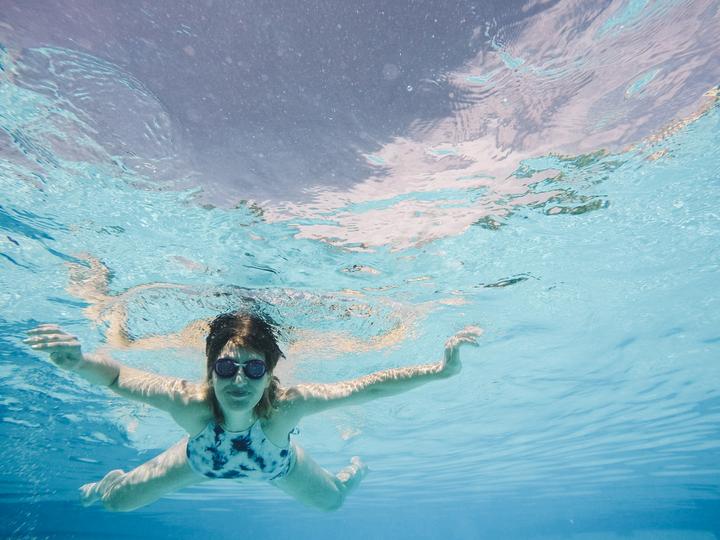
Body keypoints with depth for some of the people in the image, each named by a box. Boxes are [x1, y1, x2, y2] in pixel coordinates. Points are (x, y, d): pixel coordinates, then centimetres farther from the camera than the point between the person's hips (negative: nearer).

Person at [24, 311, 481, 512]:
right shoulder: (189, 402, -45)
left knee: (332, 501, 19)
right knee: (118, 501, 11)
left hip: (274, 462, 0)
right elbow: (117, 375, -37)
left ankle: (353, 470, 59)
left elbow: (366, 386, -49)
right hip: (203, 456, 1)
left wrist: (439, 370, -57)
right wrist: (78, 361, -59)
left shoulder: (287, 405, -47)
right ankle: (110, 482, 53)